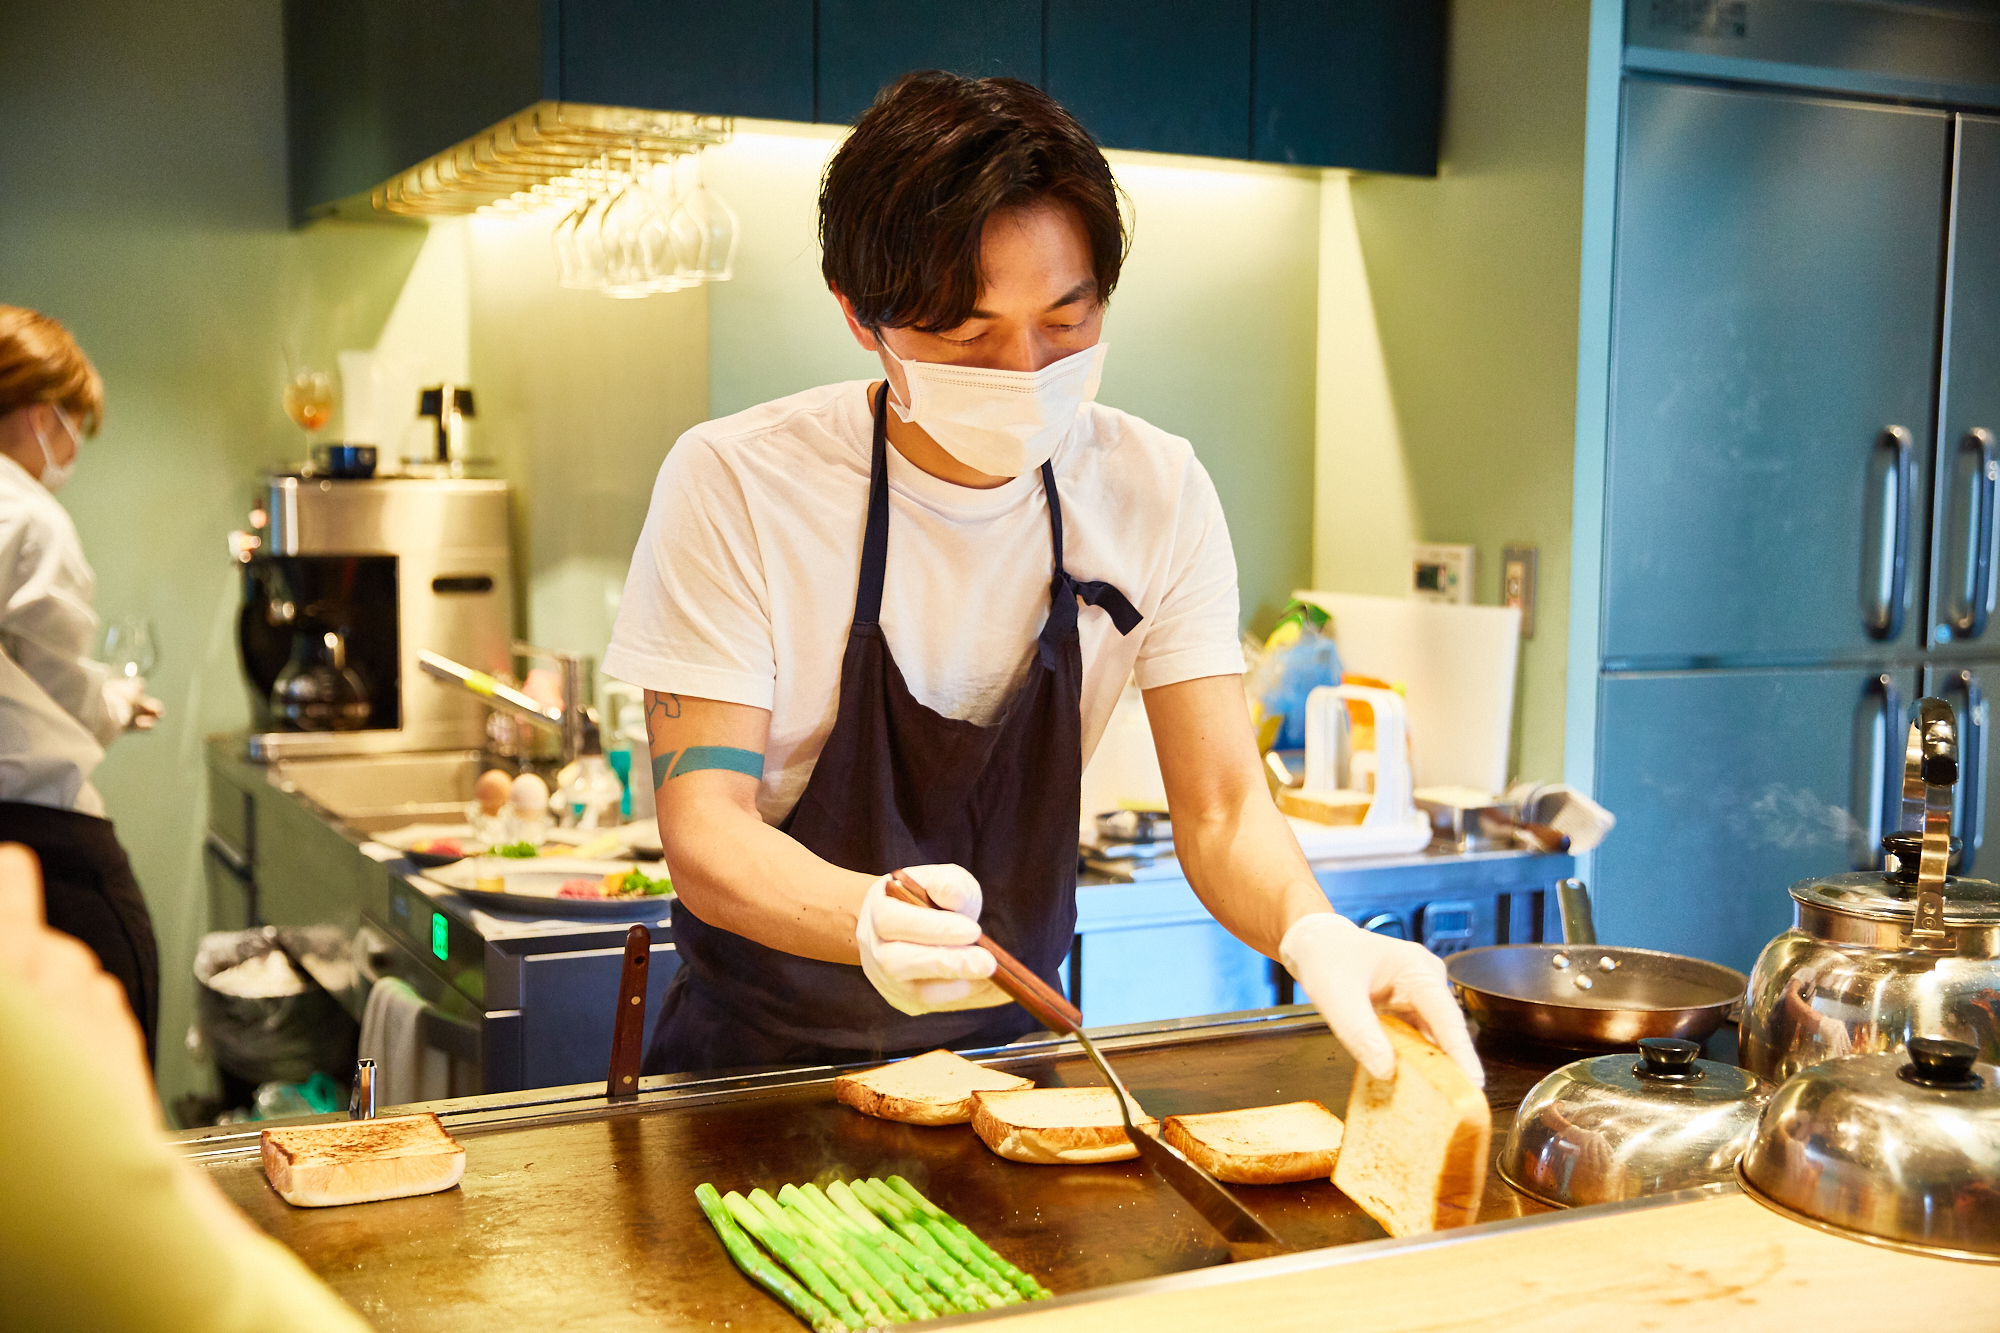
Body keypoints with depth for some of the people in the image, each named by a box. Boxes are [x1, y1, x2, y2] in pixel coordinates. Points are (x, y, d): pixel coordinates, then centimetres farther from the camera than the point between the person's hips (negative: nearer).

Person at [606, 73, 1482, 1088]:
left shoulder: (1156, 494, -6)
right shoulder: (734, 484, -16)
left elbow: (1221, 812, -7)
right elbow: (703, 830, -17)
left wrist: (1311, 931, -29)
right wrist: (869, 920, -39)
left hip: (1002, 1042, 3)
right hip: (761, 1056, -2)